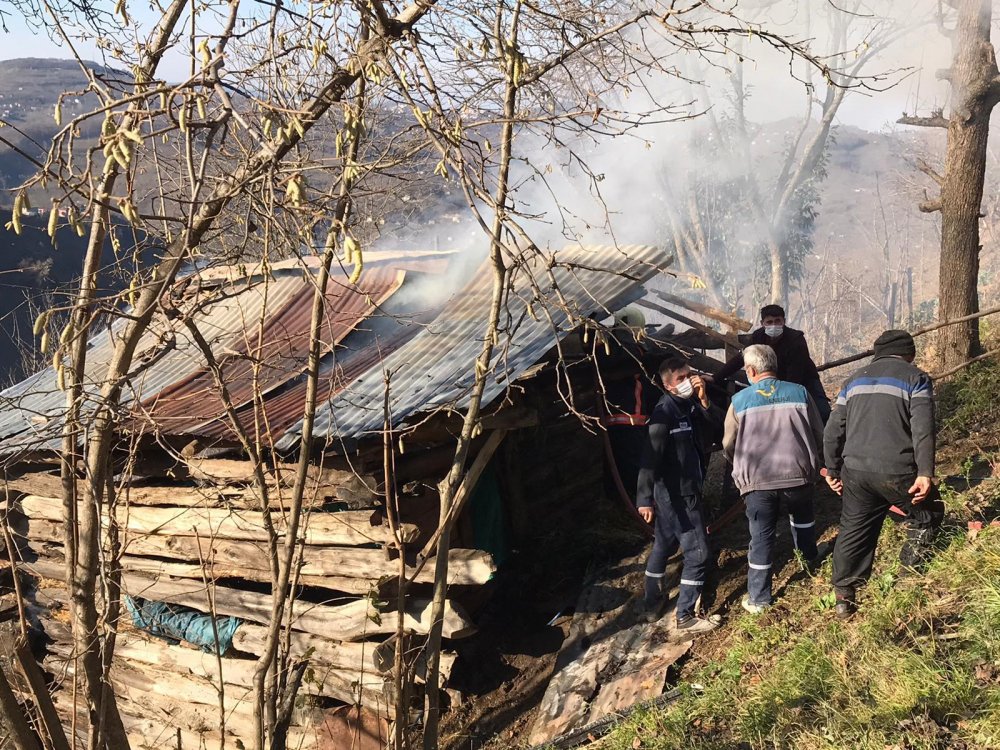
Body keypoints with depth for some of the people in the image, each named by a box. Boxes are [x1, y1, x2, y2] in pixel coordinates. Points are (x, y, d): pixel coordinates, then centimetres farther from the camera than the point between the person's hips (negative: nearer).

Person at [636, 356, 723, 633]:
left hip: (679, 492, 9)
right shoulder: (665, 412, -20)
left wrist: (704, 400, -16)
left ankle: (653, 604, 35)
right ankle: (685, 618, 5)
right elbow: (650, 458, -25)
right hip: (677, 495, -9)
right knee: (697, 552, -4)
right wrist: (645, 499, -30)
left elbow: (717, 426, -1)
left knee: (663, 545, 19)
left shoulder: (690, 405, 6)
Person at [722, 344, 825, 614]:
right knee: (802, 517, 30)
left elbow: (728, 445, 8)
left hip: (757, 479, -2)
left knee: (761, 536, 6)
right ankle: (809, 559, 51)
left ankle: (758, 599, 10)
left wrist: (742, 467, 29)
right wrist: (815, 464, 26)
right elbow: (819, 436, 8)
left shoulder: (740, 400, 0)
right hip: (798, 473, 2)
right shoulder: (800, 393, 3)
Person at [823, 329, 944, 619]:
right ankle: (910, 569, 14)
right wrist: (925, 473, -17)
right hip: (897, 472, -5)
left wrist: (832, 470, 23)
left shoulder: (855, 379, 18)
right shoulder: (916, 379, 2)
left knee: (853, 531, 13)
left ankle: (844, 597, 14)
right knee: (928, 514, 19)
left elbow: (834, 430, 16)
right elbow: (922, 430, -12)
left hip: (855, 471, 5)